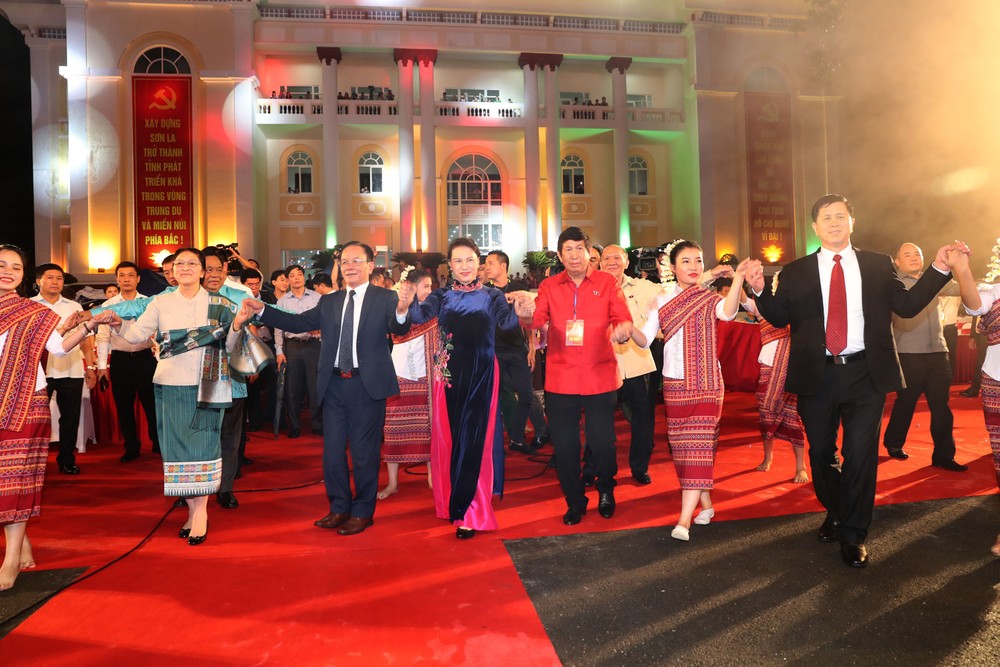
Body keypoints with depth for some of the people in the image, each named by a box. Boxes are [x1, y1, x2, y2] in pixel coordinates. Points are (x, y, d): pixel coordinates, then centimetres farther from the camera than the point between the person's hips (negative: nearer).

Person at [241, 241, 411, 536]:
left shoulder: (385, 298, -4)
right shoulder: (329, 302, 11)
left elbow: (397, 329, -20)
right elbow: (299, 322, 8)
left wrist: (401, 313, -42)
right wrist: (262, 310, -1)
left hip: (367, 385, -5)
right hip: (334, 385, 5)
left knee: (364, 452, 6)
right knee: (332, 450, 13)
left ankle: (362, 512, 23)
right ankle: (339, 507, 31)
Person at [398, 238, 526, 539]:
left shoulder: (491, 295, 2)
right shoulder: (442, 296, 6)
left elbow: (506, 321, -15)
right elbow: (421, 315, -12)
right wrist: (408, 303, -33)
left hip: (481, 374, -2)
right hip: (449, 373, 2)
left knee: (474, 438, -2)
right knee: (448, 436, 8)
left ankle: (470, 512, 7)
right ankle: (453, 501, 30)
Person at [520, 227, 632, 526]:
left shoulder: (607, 283, 3)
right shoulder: (549, 287, 5)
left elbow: (623, 318, -5)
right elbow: (537, 319, -7)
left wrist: (622, 329, -28)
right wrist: (526, 316, -30)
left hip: (600, 377, -1)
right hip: (560, 380, 1)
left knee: (602, 442, 3)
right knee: (564, 445, 7)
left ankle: (606, 491, 35)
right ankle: (574, 501, 30)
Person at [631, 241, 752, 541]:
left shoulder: (709, 298, -1)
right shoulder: (662, 301, 6)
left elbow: (728, 313, -25)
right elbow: (645, 339, 0)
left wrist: (738, 278, -39)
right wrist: (628, 328, -21)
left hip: (707, 383, -3)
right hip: (674, 382, 3)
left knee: (699, 444, -9)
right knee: (682, 445, 8)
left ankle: (685, 519, -11)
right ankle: (705, 504, 24)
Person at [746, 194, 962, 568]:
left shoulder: (878, 265, 8)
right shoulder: (796, 272, 4)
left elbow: (907, 305, 3)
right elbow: (780, 317, -1)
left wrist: (939, 269, -5)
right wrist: (760, 290, -17)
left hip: (865, 374, 0)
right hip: (817, 376, 1)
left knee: (861, 454, 1)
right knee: (821, 452, 13)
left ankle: (853, 535, 17)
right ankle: (835, 513, 38)